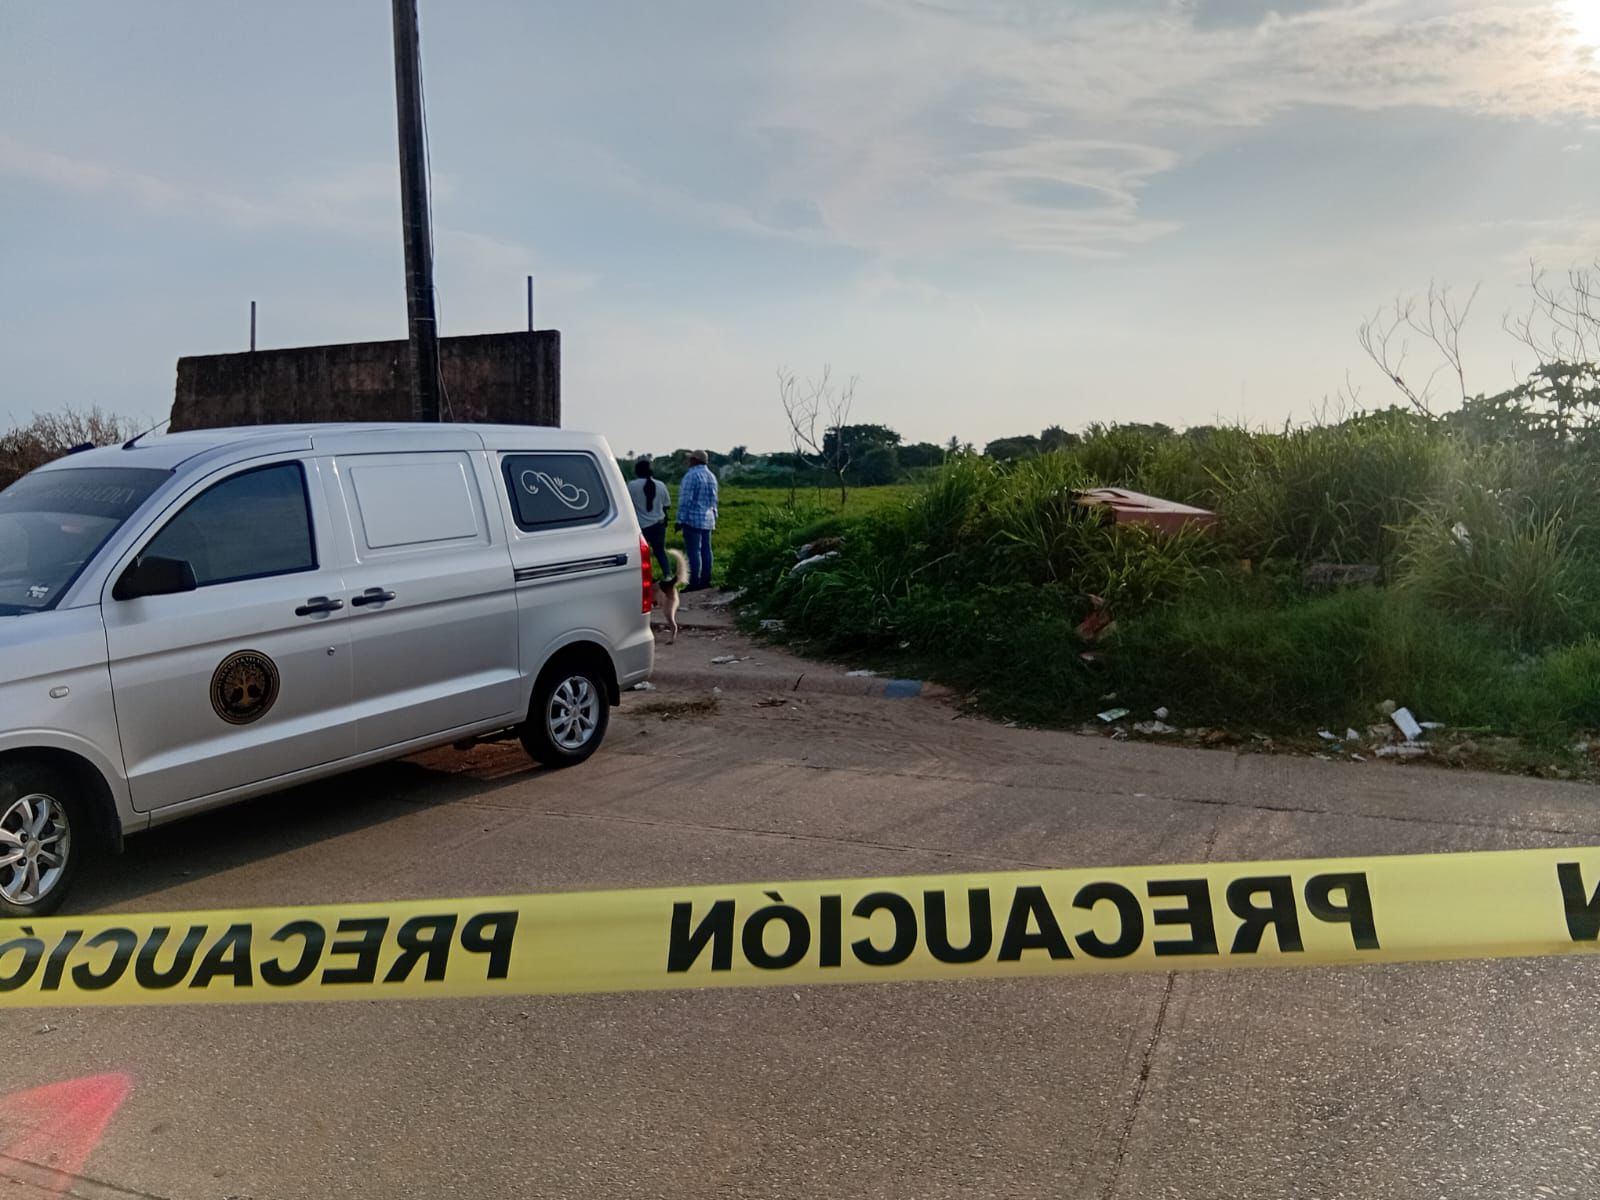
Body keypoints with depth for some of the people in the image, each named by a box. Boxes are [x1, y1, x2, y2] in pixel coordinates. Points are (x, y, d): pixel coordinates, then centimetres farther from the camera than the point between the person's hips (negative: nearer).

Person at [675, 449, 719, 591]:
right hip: (708, 520, 8)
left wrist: (680, 520, -10)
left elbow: (685, 500, -14)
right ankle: (706, 580, 12)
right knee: (706, 550, 10)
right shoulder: (711, 476, 13)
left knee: (694, 551, -7)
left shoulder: (691, 476, -13)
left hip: (693, 520, -8)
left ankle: (695, 582, -8)